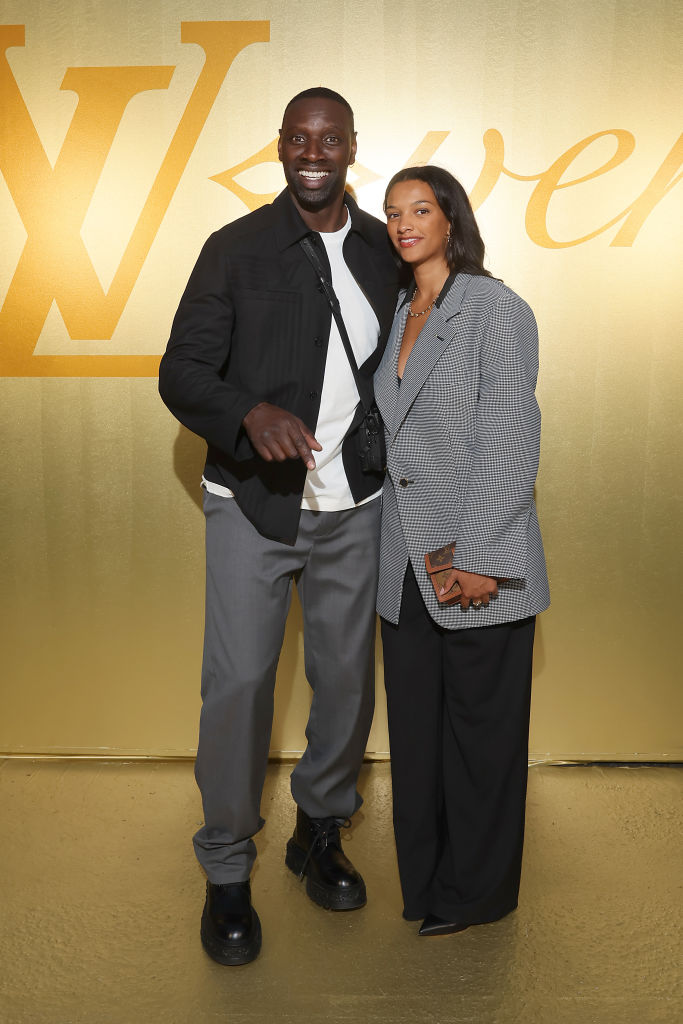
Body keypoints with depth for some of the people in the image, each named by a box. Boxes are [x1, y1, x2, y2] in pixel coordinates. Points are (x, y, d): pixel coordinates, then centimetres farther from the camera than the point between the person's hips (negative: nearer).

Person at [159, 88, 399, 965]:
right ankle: (226, 871, 19)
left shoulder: (385, 251, 6)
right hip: (252, 503, -3)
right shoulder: (235, 250, -3)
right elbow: (182, 374, -6)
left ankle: (319, 833, 35)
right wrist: (251, 412, -26)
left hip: (351, 506, 3)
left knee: (346, 678, 11)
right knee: (237, 682, -2)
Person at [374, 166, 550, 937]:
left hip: (476, 558, -6)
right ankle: (426, 881, 30)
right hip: (406, 562, 7)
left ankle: (478, 891, 24)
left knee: (481, 724, 6)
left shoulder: (496, 310, -6)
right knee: (414, 723, 13)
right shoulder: (397, 317, 14)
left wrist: (477, 555, -18)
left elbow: (508, 438, -13)